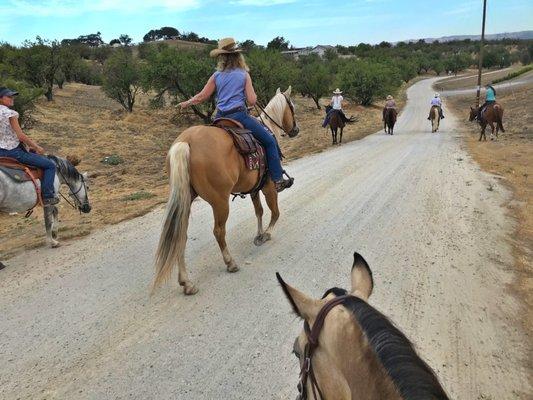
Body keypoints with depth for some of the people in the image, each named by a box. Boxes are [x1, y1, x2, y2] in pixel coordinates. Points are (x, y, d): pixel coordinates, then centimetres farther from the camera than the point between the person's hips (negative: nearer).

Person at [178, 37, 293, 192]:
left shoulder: (216, 76, 9)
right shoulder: (244, 75, 1)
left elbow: (202, 96, 12)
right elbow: (252, 101, -5)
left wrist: (186, 103, 29)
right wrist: (253, 94, 18)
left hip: (220, 119, 5)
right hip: (239, 115, -4)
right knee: (270, 140, 3)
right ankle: (277, 180, -1)